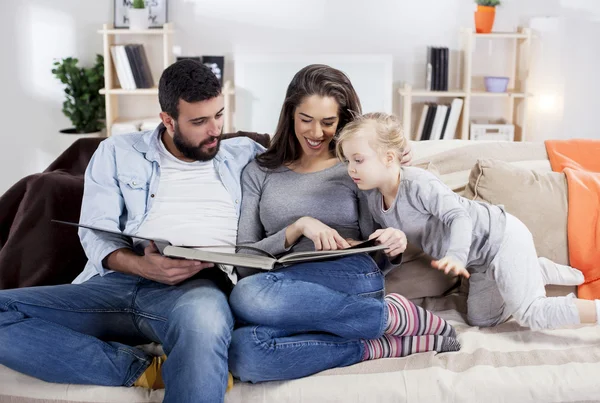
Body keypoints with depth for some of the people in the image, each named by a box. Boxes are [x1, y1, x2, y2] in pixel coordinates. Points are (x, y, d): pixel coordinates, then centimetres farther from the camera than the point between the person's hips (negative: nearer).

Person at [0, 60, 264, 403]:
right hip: (117, 282, 4)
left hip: (198, 286, -3)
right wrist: (143, 266, -14)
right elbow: (96, 233, 6)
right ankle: (145, 371, -21)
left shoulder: (244, 156, 19)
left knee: (205, 315, -43)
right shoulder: (118, 153, 16)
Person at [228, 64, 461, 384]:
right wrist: (298, 227, -10)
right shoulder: (259, 172, 14)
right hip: (287, 295, 2)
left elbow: (376, 260, 10)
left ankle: (393, 314, -19)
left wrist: (394, 248, -14)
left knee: (248, 296, -34)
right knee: (243, 353, -35)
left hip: (353, 283, -2)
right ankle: (381, 347, -18)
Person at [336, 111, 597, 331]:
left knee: (529, 314, -15)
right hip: (480, 259, 9)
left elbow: (459, 217, -31)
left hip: (502, 238, -9)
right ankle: (538, 271, 30)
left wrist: (456, 256, -46)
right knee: (481, 319, 20)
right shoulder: (374, 200, -5)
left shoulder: (418, 184, -28)